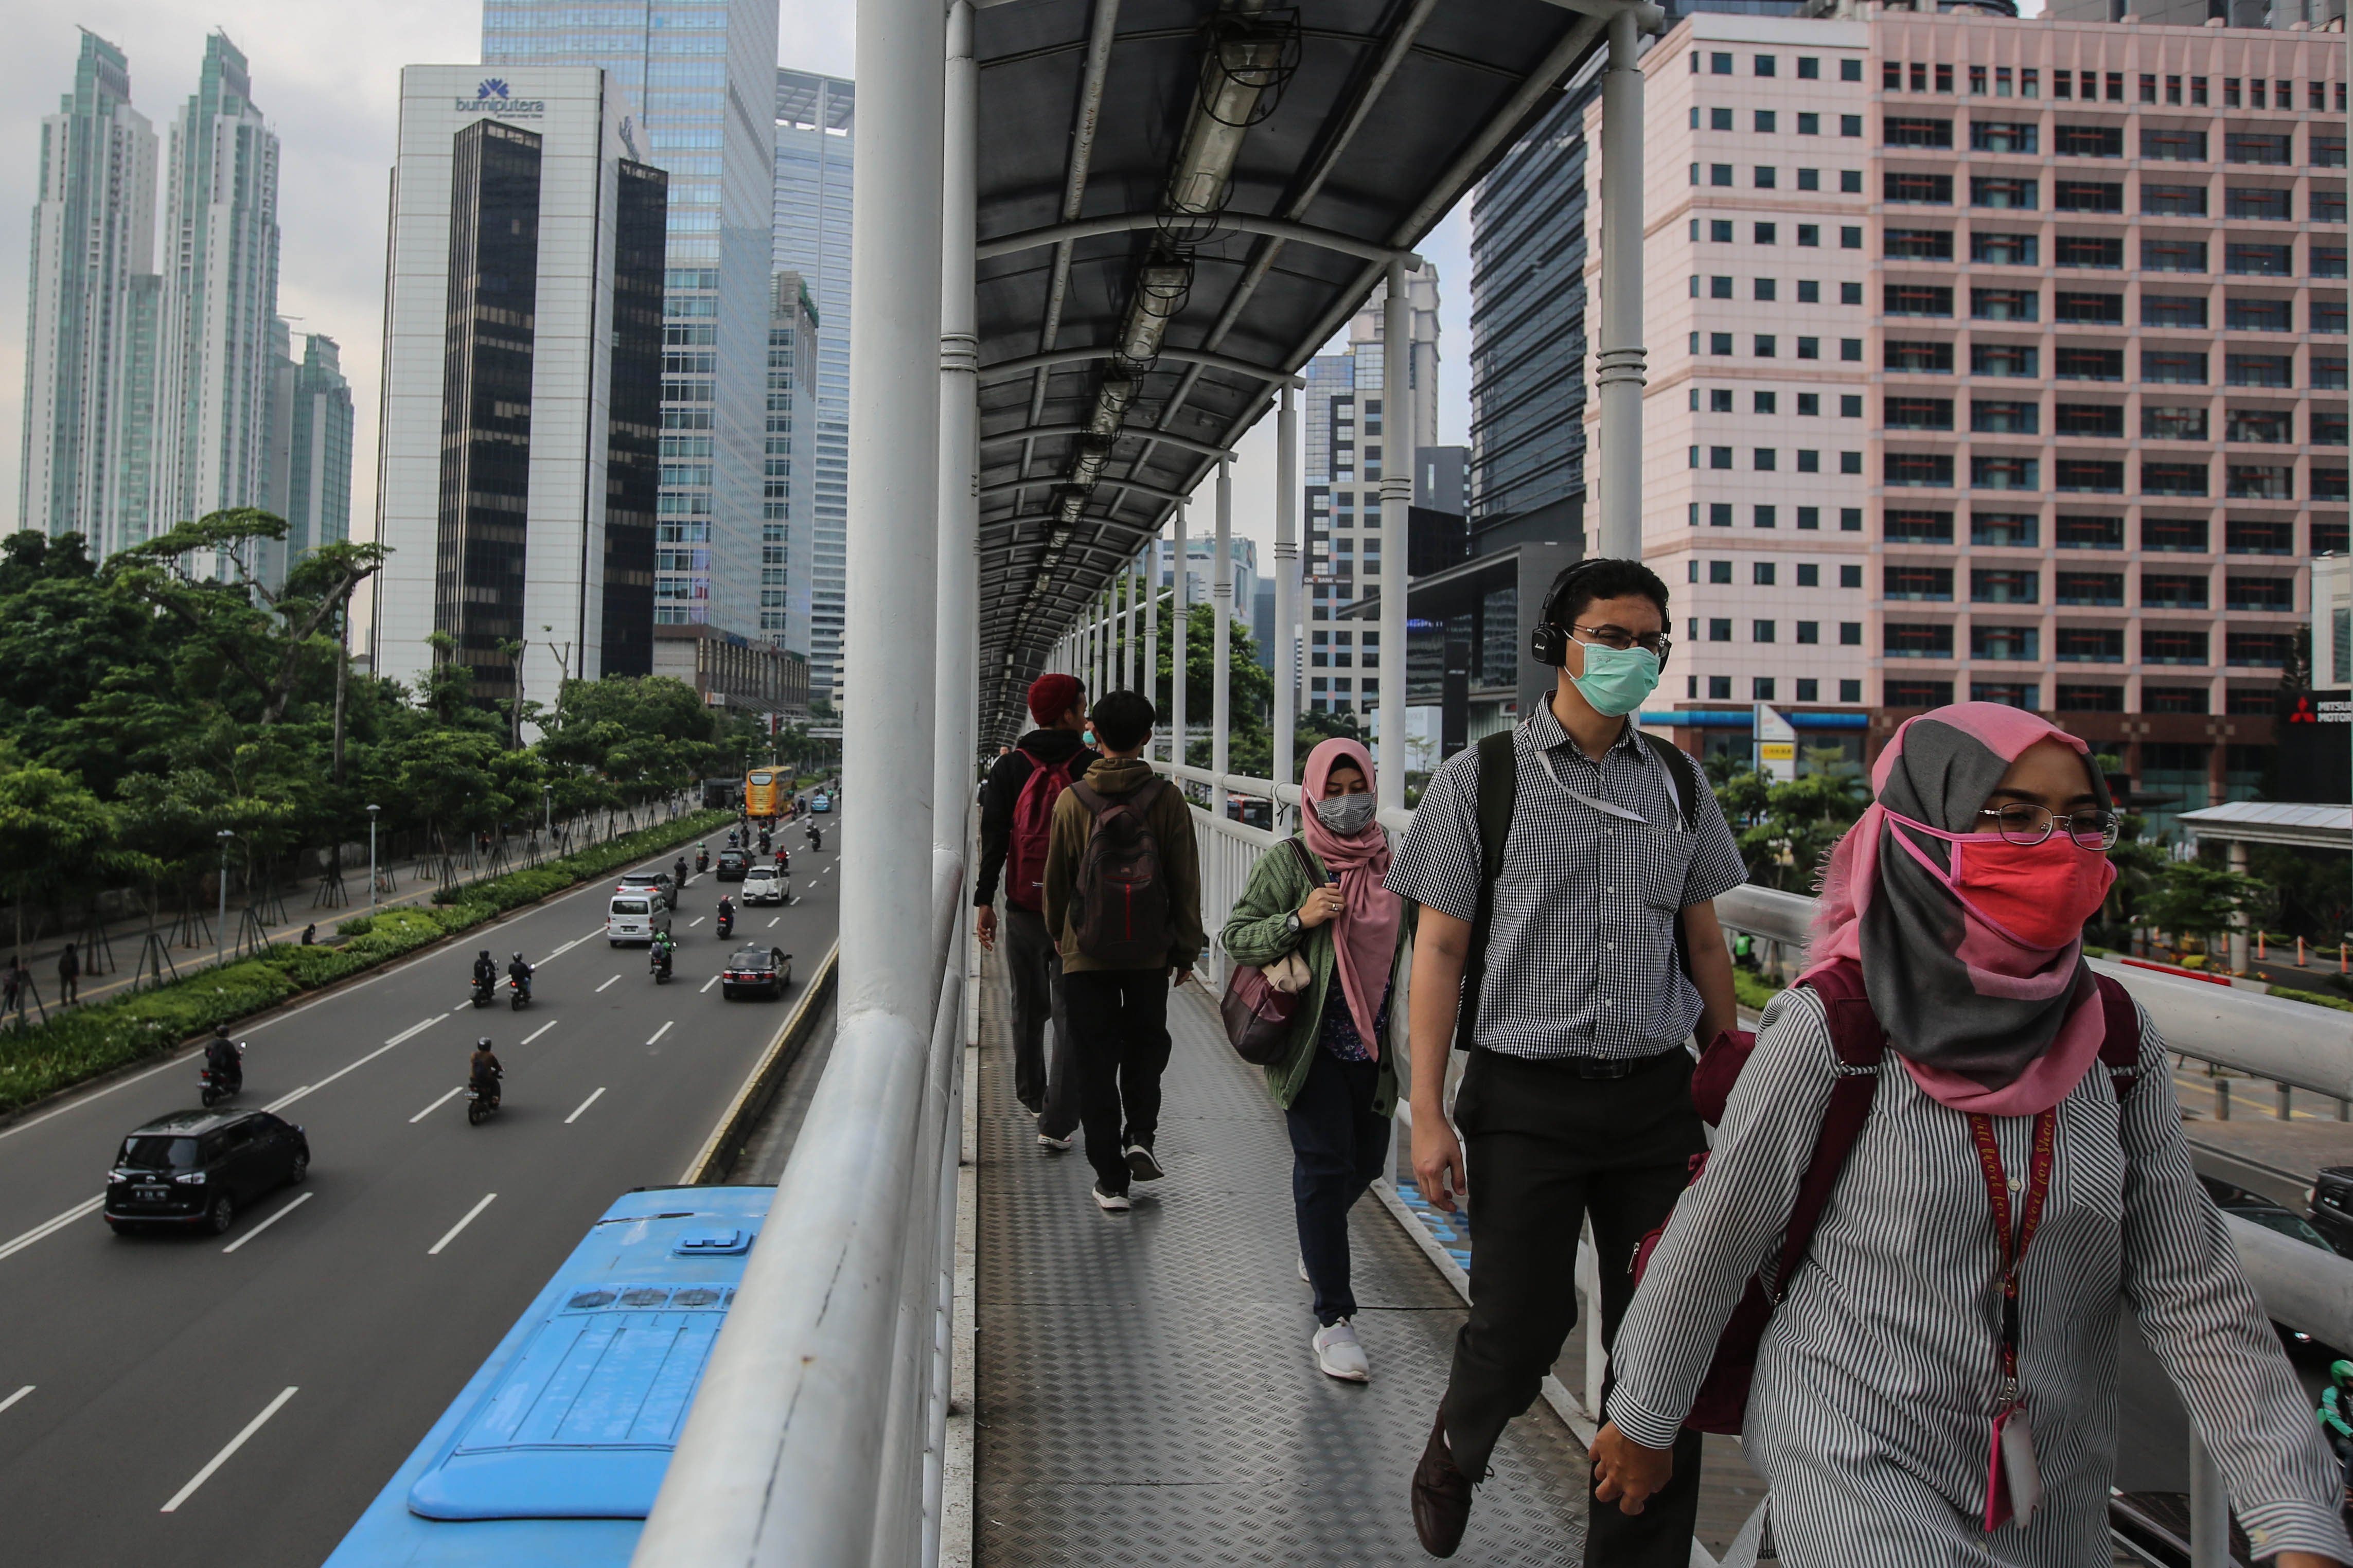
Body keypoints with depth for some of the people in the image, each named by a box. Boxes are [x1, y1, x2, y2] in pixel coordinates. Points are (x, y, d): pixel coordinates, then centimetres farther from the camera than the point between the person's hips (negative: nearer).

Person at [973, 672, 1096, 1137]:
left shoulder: (1009, 767, 2)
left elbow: (993, 837, -2)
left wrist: (984, 900, 2)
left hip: (1023, 907, 3)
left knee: (1027, 1010, 20)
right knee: (1072, 1015, 1)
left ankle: (1032, 1096, 37)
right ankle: (1056, 1123, -3)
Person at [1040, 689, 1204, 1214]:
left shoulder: (1071, 800, -6)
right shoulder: (1167, 799, -6)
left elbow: (1056, 877, 3)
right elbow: (1185, 882, -3)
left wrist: (1058, 932, 20)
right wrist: (1187, 949, 8)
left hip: (1087, 951, 0)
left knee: (1096, 1061, 7)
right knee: (1146, 1044, 22)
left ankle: (1110, 1180, 8)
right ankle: (1140, 1136, 3)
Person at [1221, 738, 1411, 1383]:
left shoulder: (1392, 864, 7)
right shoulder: (1286, 864, -6)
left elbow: (1420, 944, 19)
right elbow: (1235, 936, -7)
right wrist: (1299, 920, -21)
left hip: (1371, 1043, 5)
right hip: (1310, 1042, -5)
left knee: (1365, 1159, 15)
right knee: (1326, 1163, -8)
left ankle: (1316, 1238, 49)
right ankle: (1333, 1320, -1)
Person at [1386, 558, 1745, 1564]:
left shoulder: (1679, 783, 8)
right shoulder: (1483, 778, -3)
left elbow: (1704, 942, 15)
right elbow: (1439, 951, -4)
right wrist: (1428, 1116, -8)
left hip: (1657, 1096, 4)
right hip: (1526, 1101, -3)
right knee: (1520, 1331, 4)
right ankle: (1453, 1452, 37)